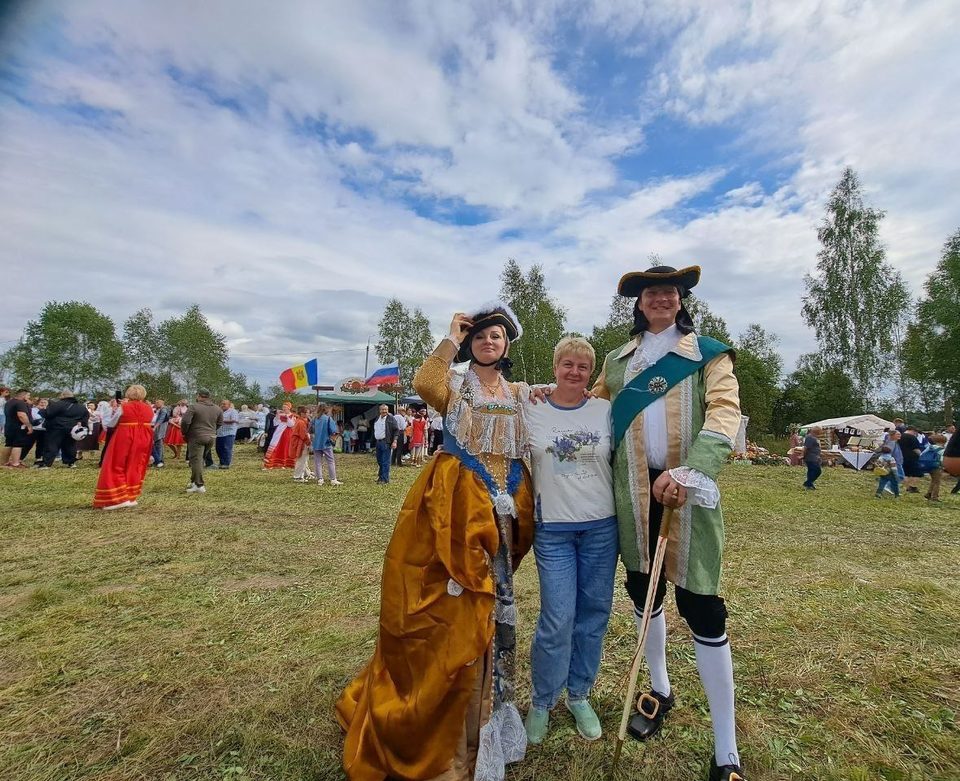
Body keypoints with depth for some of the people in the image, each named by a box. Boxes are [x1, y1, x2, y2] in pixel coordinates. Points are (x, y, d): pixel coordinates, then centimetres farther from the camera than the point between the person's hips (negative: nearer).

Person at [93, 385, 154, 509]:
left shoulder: (123, 407, -8)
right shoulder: (150, 408, 2)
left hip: (124, 439, -4)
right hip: (143, 439, 4)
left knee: (117, 467, 6)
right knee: (135, 468, 13)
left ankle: (118, 498, 1)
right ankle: (131, 497, 15)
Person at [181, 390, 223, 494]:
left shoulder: (194, 407, -11)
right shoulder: (217, 409, 7)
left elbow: (185, 421, -15)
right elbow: (220, 423, 13)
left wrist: (185, 433, 1)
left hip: (196, 438, -6)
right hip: (211, 437, 6)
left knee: (196, 460, -3)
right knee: (199, 460, 18)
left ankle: (199, 485, -5)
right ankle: (194, 481, 24)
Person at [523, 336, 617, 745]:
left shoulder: (607, 411, 1)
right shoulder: (530, 411, -3)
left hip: (602, 527, 2)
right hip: (553, 530, -2)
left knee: (593, 615, 12)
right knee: (557, 620, -2)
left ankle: (580, 695, 34)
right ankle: (541, 703, 23)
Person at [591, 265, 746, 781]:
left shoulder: (708, 353, 3)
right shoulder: (618, 360, 15)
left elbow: (724, 413, -11)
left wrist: (684, 471, -25)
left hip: (688, 491, -3)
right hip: (635, 491, 4)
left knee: (702, 608, -2)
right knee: (643, 590, 16)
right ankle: (660, 691, 42)